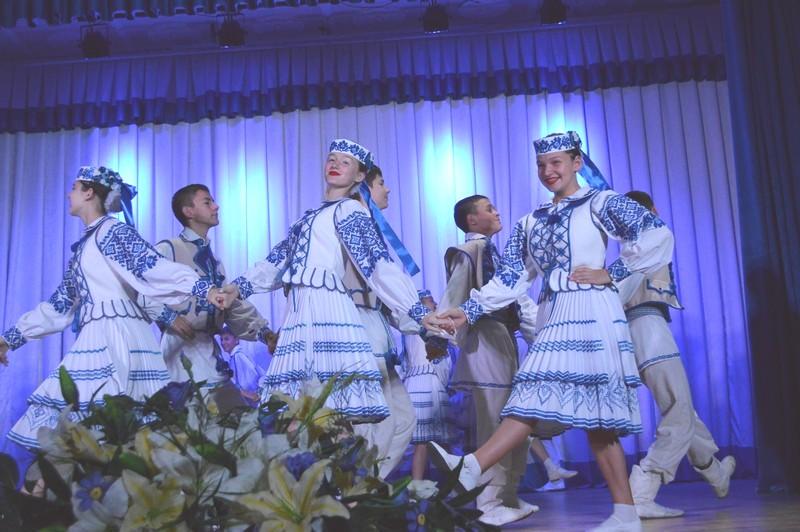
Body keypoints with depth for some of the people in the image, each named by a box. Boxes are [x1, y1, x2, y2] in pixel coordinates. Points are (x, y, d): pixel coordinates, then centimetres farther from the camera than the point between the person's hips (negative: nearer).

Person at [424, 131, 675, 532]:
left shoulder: (600, 203, 2)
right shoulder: (530, 223, 18)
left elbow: (657, 234, -8)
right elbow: (509, 279, 11)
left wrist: (612, 273, -9)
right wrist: (468, 312, 1)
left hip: (590, 314, -6)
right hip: (552, 319, 6)